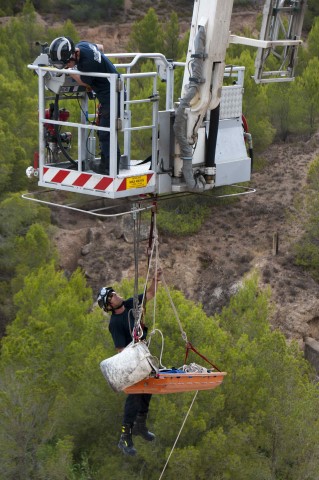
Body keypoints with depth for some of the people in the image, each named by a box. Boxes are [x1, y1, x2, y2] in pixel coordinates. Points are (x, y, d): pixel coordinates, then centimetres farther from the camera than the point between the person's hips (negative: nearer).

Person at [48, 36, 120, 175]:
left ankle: (110, 168, 3)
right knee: (102, 130, 18)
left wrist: (69, 70, 0)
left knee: (106, 134, -5)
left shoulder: (88, 62, -31)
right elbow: (100, 47, 17)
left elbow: (85, 83, -11)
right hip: (107, 95, 10)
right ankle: (105, 164, 28)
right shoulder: (82, 45, -5)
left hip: (111, 95, -10)